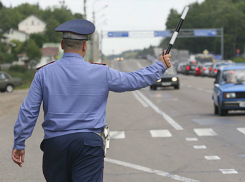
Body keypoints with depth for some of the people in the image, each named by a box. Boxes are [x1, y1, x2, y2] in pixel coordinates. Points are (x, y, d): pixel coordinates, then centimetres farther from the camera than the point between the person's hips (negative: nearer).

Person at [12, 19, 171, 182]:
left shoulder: (44, 73, 2)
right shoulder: (100, 73, -2)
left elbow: (28, 111, 2)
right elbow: (135, 80, 9)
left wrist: (19, 144, 10)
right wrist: (160, 66, 25)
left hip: (54, 143, 2)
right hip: (88, 143, -2)